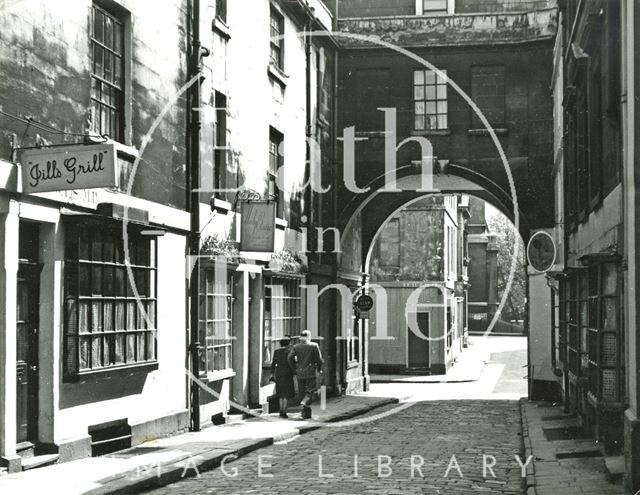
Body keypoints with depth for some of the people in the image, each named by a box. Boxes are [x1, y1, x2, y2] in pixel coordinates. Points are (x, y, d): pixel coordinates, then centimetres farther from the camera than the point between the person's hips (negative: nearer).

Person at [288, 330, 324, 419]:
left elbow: (290, 357, -3)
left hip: (300, 373, 4)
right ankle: (304, 402, -31)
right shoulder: (314, 346, -3)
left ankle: (307, 413, 12)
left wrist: (295, 368, 8)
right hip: (311, 373, -3)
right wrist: (319, 369, 10)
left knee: (303, 392, 11)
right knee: (310, 391, -1)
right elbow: (319, 359, -5)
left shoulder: (296, 347, 5)